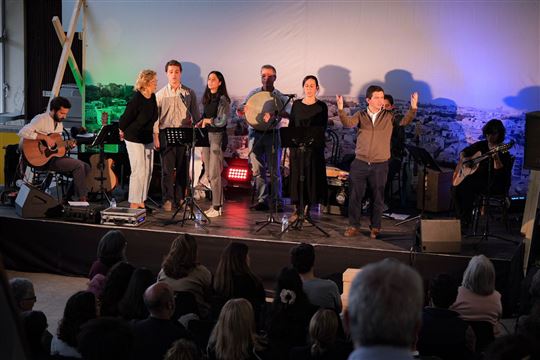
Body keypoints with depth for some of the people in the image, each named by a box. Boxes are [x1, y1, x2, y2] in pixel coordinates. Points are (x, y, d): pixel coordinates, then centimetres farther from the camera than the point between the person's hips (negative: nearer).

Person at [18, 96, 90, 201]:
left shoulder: (59, 124, 14)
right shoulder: (41, 119, -13)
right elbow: (23, 132, -28)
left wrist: (68, 145, 1)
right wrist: (45, 137, -29)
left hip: (55, 155, 9)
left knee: (86, 167, 0)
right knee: (79, 165, -20)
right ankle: (82, 199, -9)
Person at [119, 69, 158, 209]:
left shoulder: (152, 97, 3)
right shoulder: (136, 100, -21)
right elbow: (125, 119, -14)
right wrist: (122, 132, 0)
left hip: (147, 139, 8)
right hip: (134, 140, -8)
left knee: (148, 171, 9)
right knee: (139, 172, -7)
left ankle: (141, 202, 19)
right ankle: (134, 204, 1)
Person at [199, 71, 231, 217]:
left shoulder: (223, 99, -9)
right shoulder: (207, 99, 14)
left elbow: (222, 121, -15)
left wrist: (207, 120, -4)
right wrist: (201, 123, 4)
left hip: (218, 136, -8)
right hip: (206, 135, 8)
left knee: (214, 174, -6)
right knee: (208, 173, 8)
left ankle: (217, 207, 0)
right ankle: (217, 204, 16)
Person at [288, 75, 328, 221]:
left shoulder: (321, 107, 0)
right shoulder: (296, 104, 9)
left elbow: (323, 128, -4)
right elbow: (291, 125, 11)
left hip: (314, 147, -2)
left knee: (312, 176, -1)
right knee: (297, 176, 4)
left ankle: (307, 209, 7)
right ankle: (298, 208, 11)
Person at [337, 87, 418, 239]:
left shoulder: (389, 116, 2)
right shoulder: (360, 115, 2)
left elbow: (404, 121, -12)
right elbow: (348, 123, -15)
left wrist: (413, 108, -28)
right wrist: (340, 109, -33)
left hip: (380, 165, 0)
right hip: (360, 163, 0)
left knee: (378, 198, 8)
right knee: (355, 196, 5)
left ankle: (375, 227, 21)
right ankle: (354, 226, 17)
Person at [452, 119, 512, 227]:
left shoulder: (502, 151, -10)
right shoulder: (481, 145, 11)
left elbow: (500, 173, -21)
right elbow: (464, 151, 25)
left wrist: (496, 158, -35)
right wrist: (462, 157, 4)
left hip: (494, 185, -7)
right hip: (478, 179, 7)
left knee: (466, 187, -29)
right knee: (456, 187, -17)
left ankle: (465, 220, -17)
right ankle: (459, 218, -6)